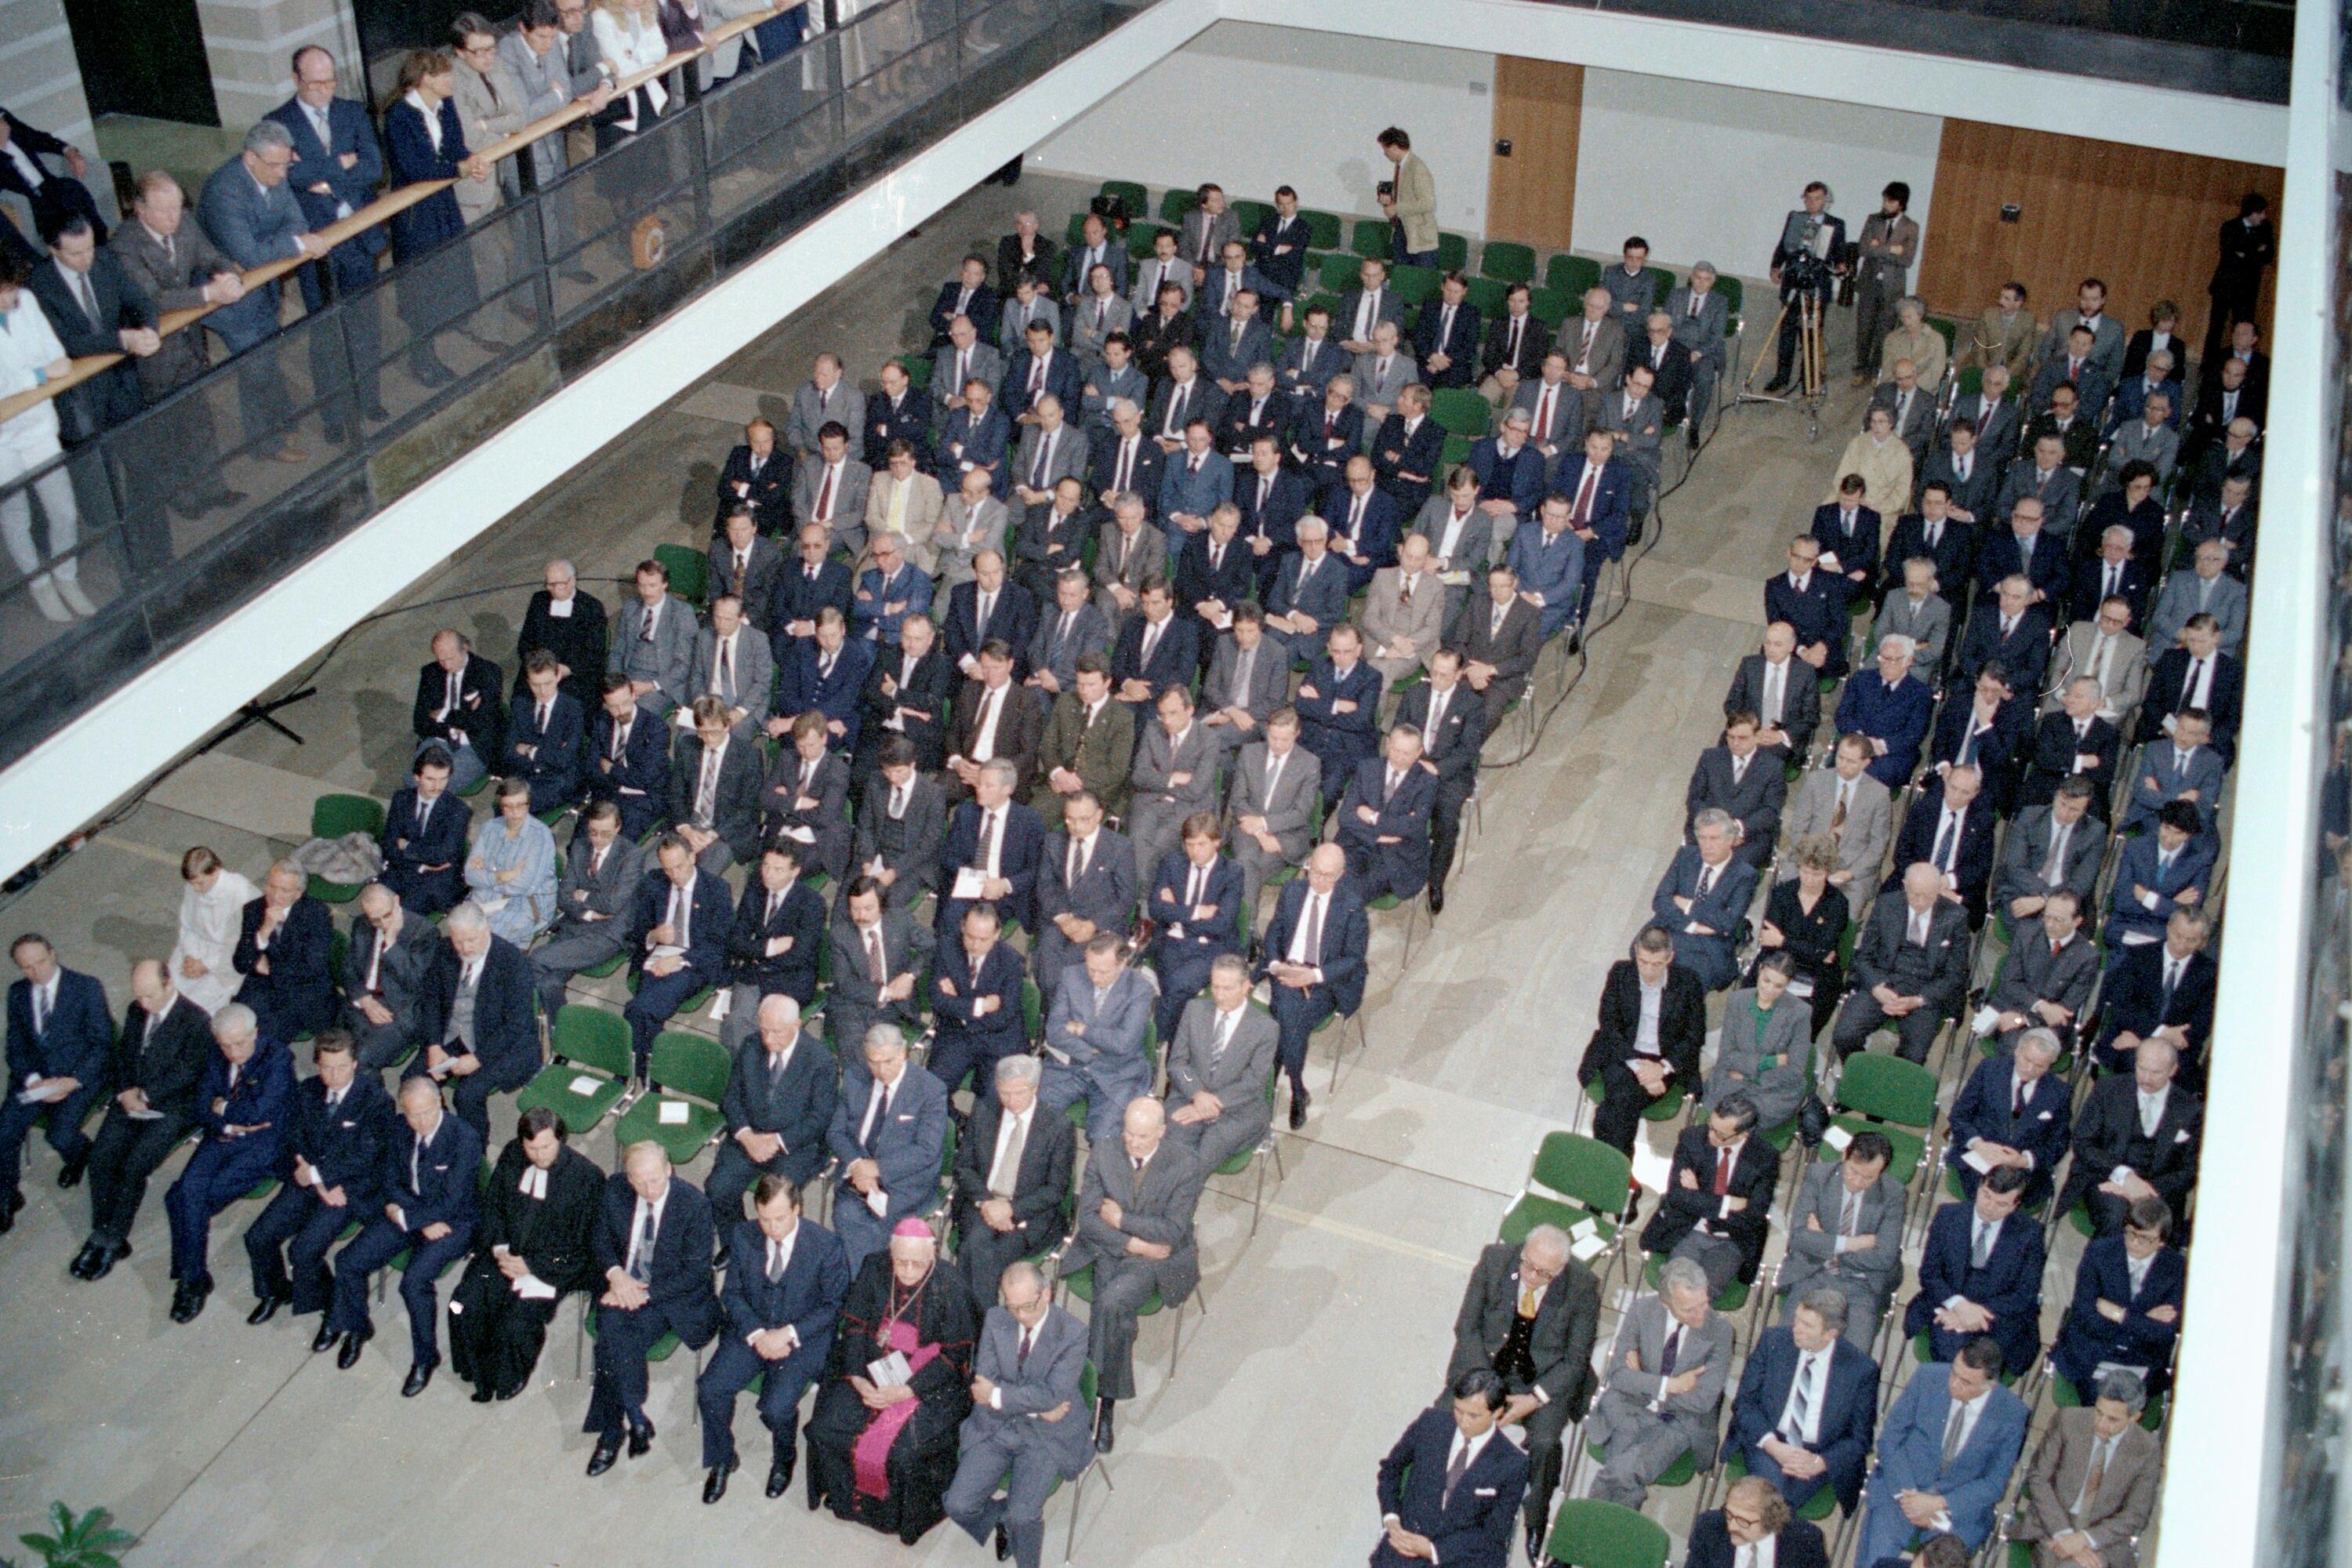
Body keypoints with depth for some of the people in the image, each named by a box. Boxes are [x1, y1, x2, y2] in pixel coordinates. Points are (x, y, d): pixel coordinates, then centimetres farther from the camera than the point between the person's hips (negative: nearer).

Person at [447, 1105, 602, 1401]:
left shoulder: (586, 1176, -16)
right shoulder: (512, 1156, -1)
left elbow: (581, 1243, -11)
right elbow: (491, 1204, 11)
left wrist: (531, 1265, -16)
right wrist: (499, 1249, -5)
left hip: (551, 1265, -5)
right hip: (504, 1252, 5)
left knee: (515, 1322, -23)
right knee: (464, 1308, -15)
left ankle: (509, 1381, 7)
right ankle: (480, 1374, 11)